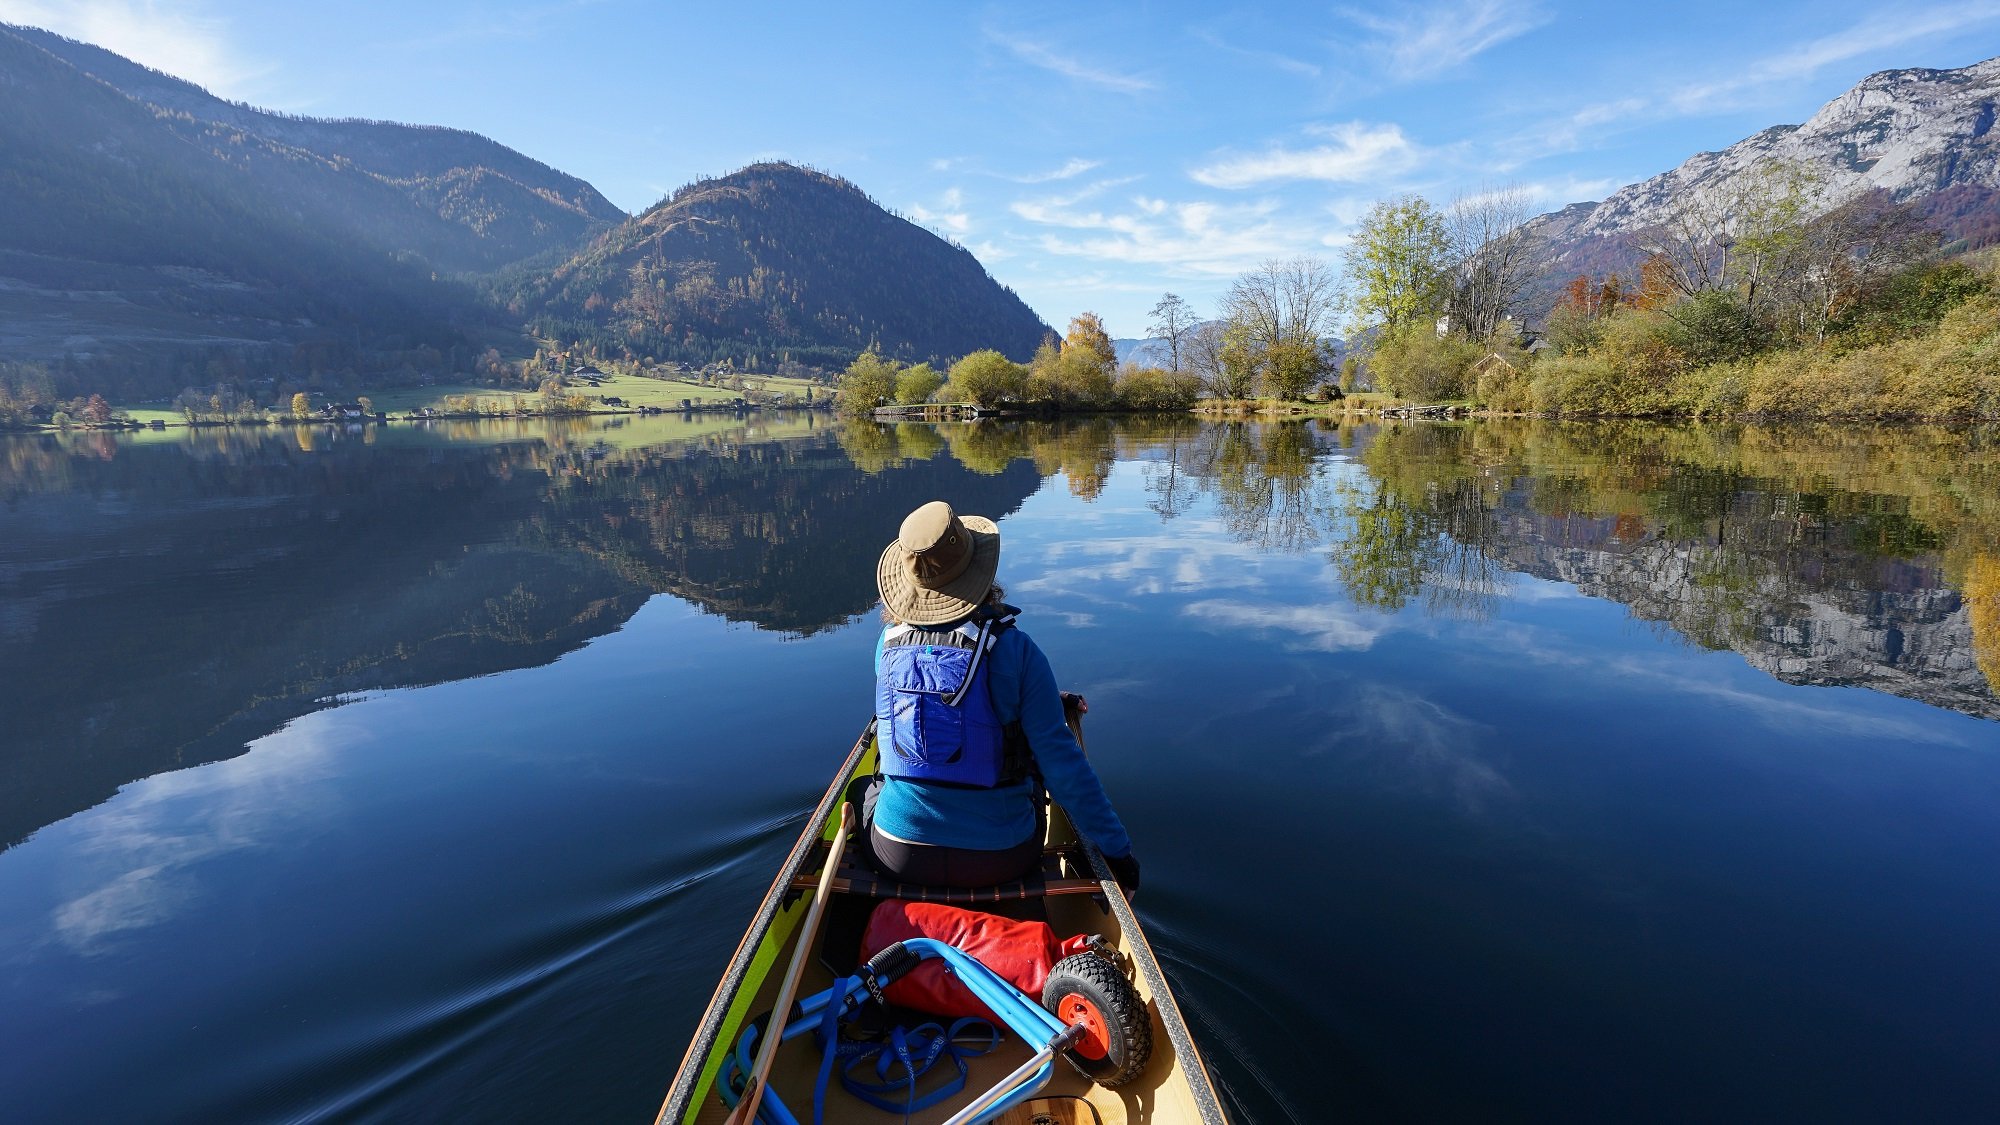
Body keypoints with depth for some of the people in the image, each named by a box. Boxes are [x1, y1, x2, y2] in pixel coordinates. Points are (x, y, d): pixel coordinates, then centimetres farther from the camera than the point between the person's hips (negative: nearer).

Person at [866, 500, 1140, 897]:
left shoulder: (889, 644, -6)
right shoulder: (1015, 649, -17)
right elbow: (1061, 761, -17)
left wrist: (1046, 700, 22)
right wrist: (1118, 850, -6)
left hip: (899, 859, 2)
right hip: (999, 862, -1)